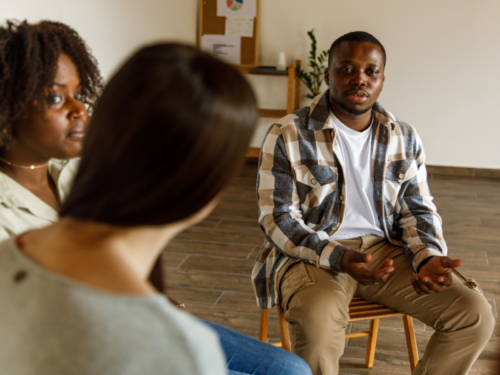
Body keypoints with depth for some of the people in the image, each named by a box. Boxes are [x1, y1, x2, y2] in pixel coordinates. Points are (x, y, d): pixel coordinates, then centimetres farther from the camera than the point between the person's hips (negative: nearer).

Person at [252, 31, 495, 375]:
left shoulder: (405, 138, 6)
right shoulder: (287, 136, -8)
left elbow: (418, 210, 11)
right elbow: (278, 218, -11)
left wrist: (428, 257, -11)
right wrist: (339, 257, -26)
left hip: (386, 248, 5)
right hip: (313, 253, -4)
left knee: (475, 314, -12)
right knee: (318, 324, -37)